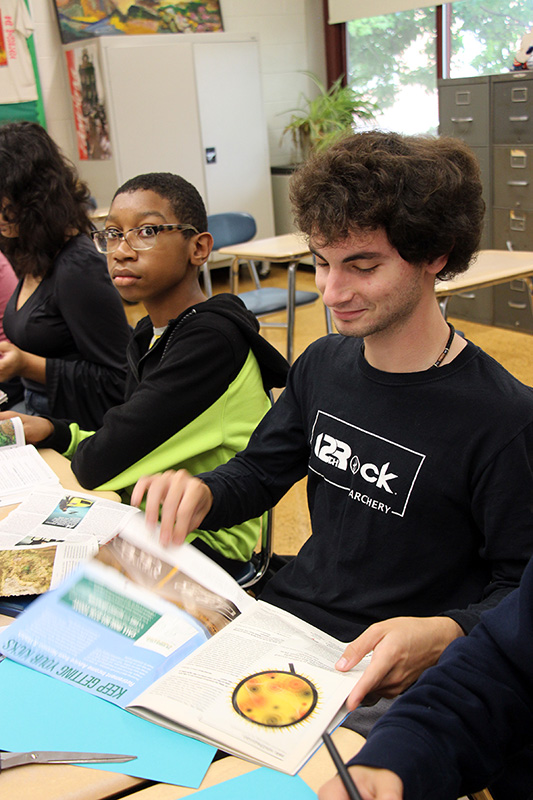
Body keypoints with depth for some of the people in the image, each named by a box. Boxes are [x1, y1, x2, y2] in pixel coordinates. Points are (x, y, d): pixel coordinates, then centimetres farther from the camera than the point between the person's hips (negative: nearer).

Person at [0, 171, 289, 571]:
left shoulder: (211, 338, -23)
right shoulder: (149, 334, 7)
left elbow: (100, 464, -23)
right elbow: (138, 446, 9)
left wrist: (76, 445, -2)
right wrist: (55, 432, -2)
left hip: (210, 541, -8)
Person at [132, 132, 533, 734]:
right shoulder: (323, 364, 3)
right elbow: (259, 472, 12)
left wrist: (442, 634, -30)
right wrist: (201, 494, -9)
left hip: (381, 678, -5)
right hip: (278, 619, 6)